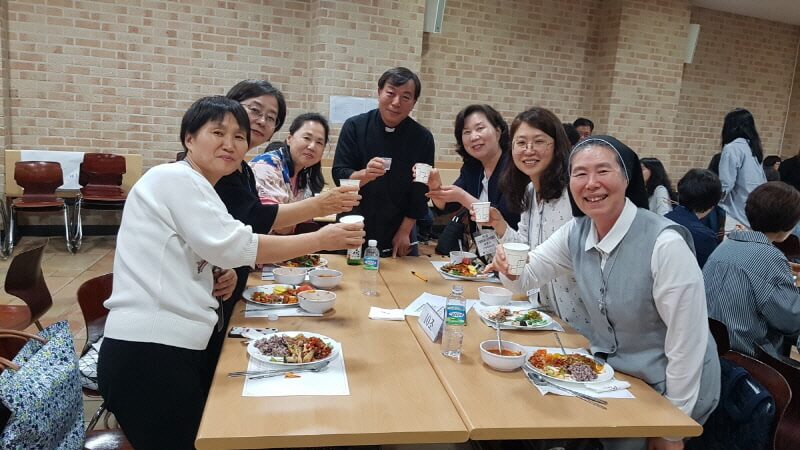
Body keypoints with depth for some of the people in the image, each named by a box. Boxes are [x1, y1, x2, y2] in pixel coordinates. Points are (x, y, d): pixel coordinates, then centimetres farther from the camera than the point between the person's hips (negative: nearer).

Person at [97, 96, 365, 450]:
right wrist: (319, 240, -18)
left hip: (178, 348, 9)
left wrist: (221, 281, 1)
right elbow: (232, 246, -21)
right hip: (148, 352, -9)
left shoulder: (198, 191, 18)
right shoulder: (174, 178, -11)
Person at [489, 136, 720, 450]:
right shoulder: (576, 232, -6)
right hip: (608, 371, 5)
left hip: (664, 388, -5)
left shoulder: (666, 244, -26)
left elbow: (688, 343, -21)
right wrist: (510, 265, -21)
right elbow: (528, 274, 4)